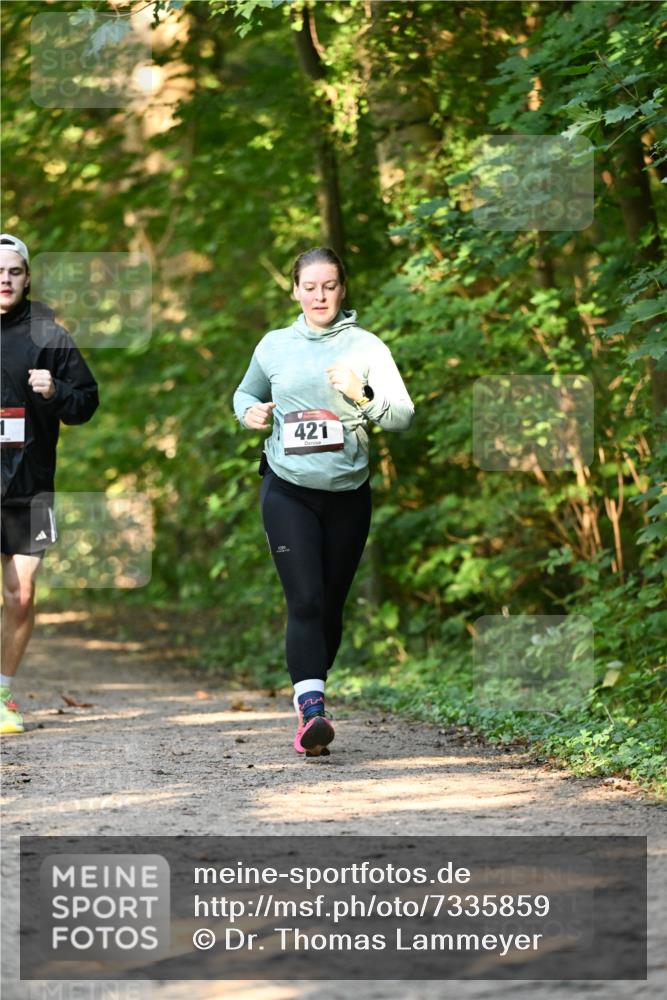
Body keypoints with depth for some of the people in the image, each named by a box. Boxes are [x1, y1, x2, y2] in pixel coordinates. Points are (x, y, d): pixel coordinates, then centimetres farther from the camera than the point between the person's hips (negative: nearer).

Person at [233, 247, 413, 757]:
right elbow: (245, 393, 25)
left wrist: (363, 398, -24)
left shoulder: (366, 346, 0)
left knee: (330, 605, 9)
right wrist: (250, 411, 2)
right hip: (288, 490, -1)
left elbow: (404, 416, -5)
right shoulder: (274, 346, 7)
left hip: (348, 492, 1)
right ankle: (312, 712, -23)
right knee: (305, 601, -14)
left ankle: (311, 697, 27)